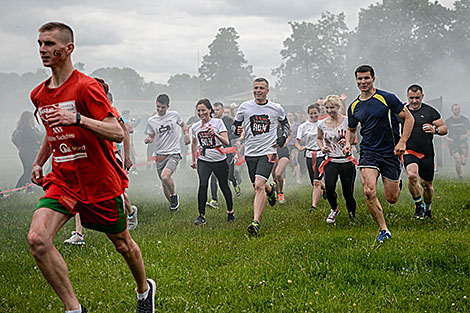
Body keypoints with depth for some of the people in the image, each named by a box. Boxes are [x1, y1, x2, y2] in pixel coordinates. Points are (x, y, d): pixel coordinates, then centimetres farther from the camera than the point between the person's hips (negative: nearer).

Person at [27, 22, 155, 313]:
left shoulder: (87, 87, -15)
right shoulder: (39, 94, 7)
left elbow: (118, 133, -22)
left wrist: (77, 119, -34)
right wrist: (38, 162, 20)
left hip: (101, 182, -5)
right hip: (62, 181, 5)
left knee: (122, 244, 13)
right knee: (37, 239, -18)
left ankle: (144, 289, 44)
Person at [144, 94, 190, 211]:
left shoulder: (174, 115, 0)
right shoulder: (151, 121, 3)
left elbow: (183, 125, 19)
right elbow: (151, 136, 13)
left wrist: (186, 133, -1)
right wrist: (148, 139, -11)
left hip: (174, 153, -3)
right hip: (160, 154, 3)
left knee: (165, 176, -26)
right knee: (164, 184, 7)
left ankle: (174, 195, 0)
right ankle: (172, 203, 28)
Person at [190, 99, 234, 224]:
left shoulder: (218, 122, -6)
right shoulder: (195, 127, 5)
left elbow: (226, 142, -14)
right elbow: (194, 143, 23)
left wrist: (215, 134, -30)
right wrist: (194, 160, 25)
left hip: (220, 160, -2)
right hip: (203, 160, 2)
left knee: (224, 186, 6)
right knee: (203, 185, -17)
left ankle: (230, 212, 29)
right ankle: (201, 215, -11)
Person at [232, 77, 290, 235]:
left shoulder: (276, 108, 2)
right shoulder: (244, 107, 2)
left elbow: (285, 123, 21)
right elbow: (235, 125, 12)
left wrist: (283, 138, 4)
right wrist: (237, 130, -12)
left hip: (268, 151, -3)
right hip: (250, 152, 3)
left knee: (259, 185, -20)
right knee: (258, 186, 13)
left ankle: (256, 222, -22)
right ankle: (270, 189, 51)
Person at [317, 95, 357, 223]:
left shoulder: (347, 121, -4)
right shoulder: (322, 124, 5)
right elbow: (319, 138, 24)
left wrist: (347, 141, -18)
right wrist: (322, 147, 3)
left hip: (346, 161, -2)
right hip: (330, 162, 2)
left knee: (348, 193, -1)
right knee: (329, 188, -20)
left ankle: (352, 215, 26)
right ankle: (334, 209, 10)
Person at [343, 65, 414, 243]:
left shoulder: (387, 98, -6)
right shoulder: (354, 107, 7)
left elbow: (409, 118, -2)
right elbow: (351, 129, 24)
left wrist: (402, 142, -12)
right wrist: (348, 144, 4)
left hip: (390, 153, -2)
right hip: (368, 153, 2)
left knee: (391, 199, 2)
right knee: (369, 192, -20)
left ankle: (397, 183, 40)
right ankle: (384, 230, -5)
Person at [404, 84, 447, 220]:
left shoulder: (430, 111, -1)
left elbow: (444, 128, 2)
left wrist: (435, 130, -19)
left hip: (426, 154, 0)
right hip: (409, 152, 0)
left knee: (427, 184, 9)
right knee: (412, 175, -26)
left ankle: (427, 208, 36)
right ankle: (418, 206, -7)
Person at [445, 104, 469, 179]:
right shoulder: (448, 121, 3)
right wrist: (447, 138, -12)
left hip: (463, 142, 1)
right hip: (453, 143, -1)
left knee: (463, 162, -9)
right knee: (458, 161, -16)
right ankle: (460, 176, 0)